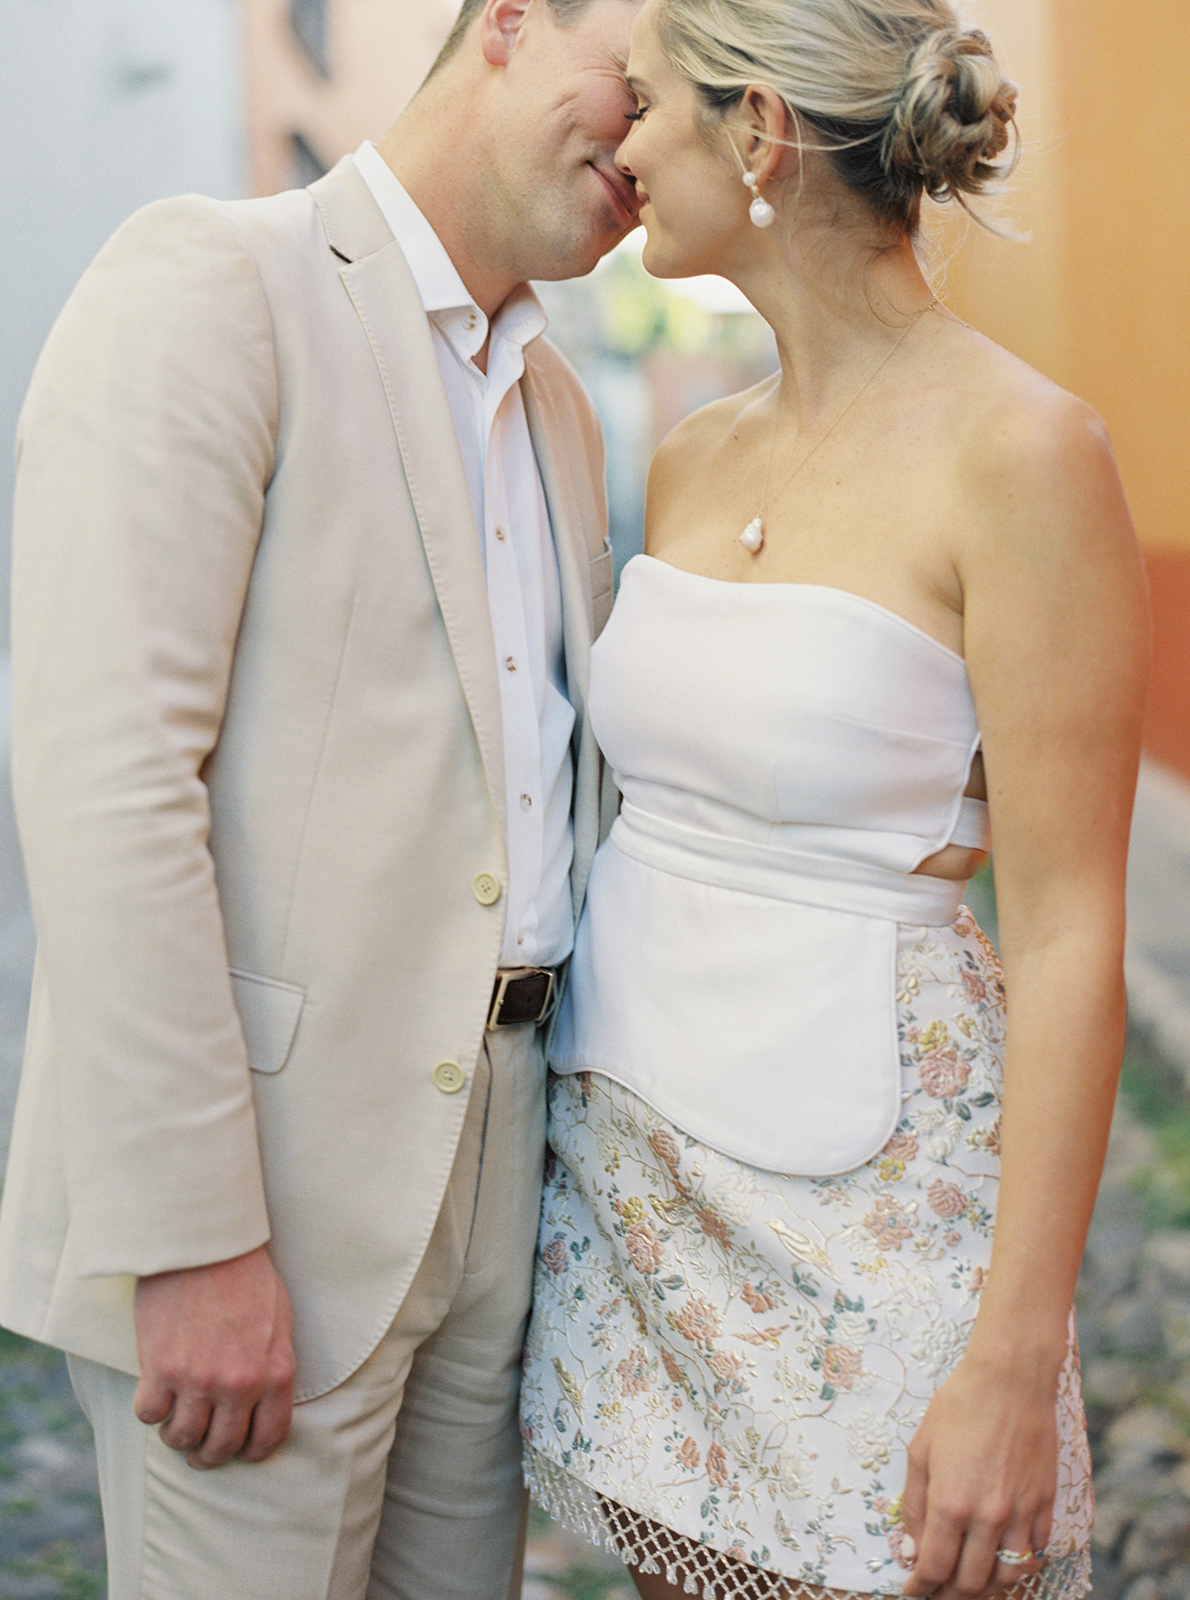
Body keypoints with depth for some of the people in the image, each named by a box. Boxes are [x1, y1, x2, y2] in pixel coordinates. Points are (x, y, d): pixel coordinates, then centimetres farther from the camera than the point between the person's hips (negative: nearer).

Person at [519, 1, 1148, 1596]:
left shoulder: (1018, 453, -15)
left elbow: (1067, 931, -16)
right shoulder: (693, 461, 7)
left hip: (867, 1179, -6)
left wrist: (1017, 1360, -17)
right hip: (633, 1149, 7)